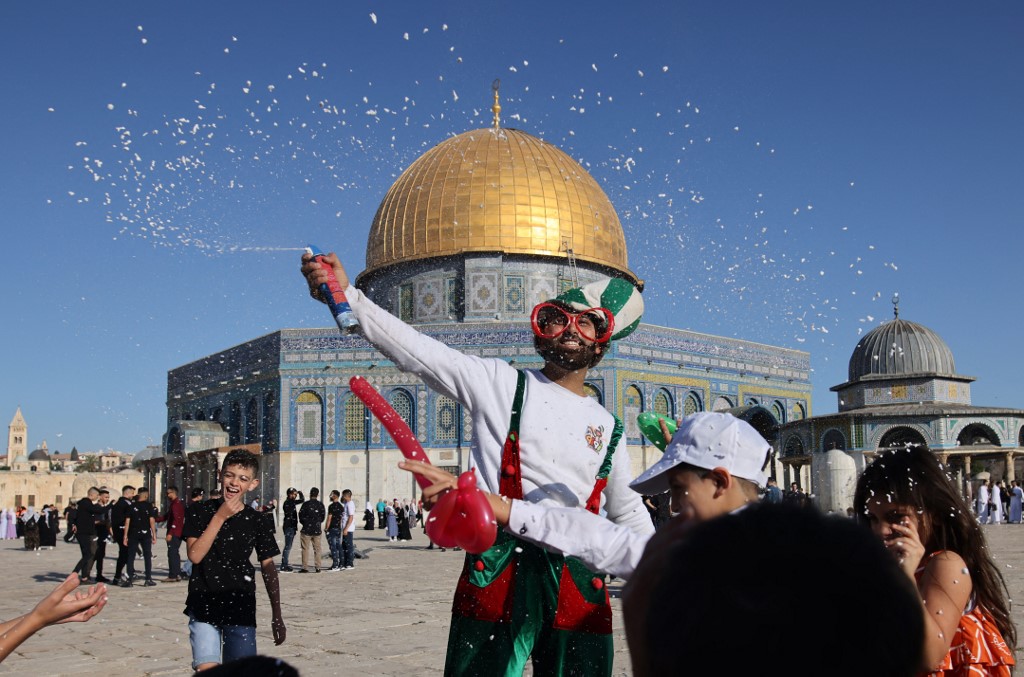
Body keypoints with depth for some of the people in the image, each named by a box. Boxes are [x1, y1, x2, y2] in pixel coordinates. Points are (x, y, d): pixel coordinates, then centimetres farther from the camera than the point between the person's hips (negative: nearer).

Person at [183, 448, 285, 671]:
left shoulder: (257, 522, 1)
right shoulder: (199, 511, 0)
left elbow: (268, 569, 6)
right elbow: (195, 555, -12)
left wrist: (277, 616, 6)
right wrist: (220, 516, -15)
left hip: (241, 610, 1)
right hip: (203, 608, -1)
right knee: (207, 670, -10)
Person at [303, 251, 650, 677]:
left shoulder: (608, 428, 17)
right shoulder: (501, 383, 6)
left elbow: (630, 516, 27)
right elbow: (416, 350, -5)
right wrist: (347, 295, -17)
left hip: (579, 584, 4)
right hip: (498, 573, -3)